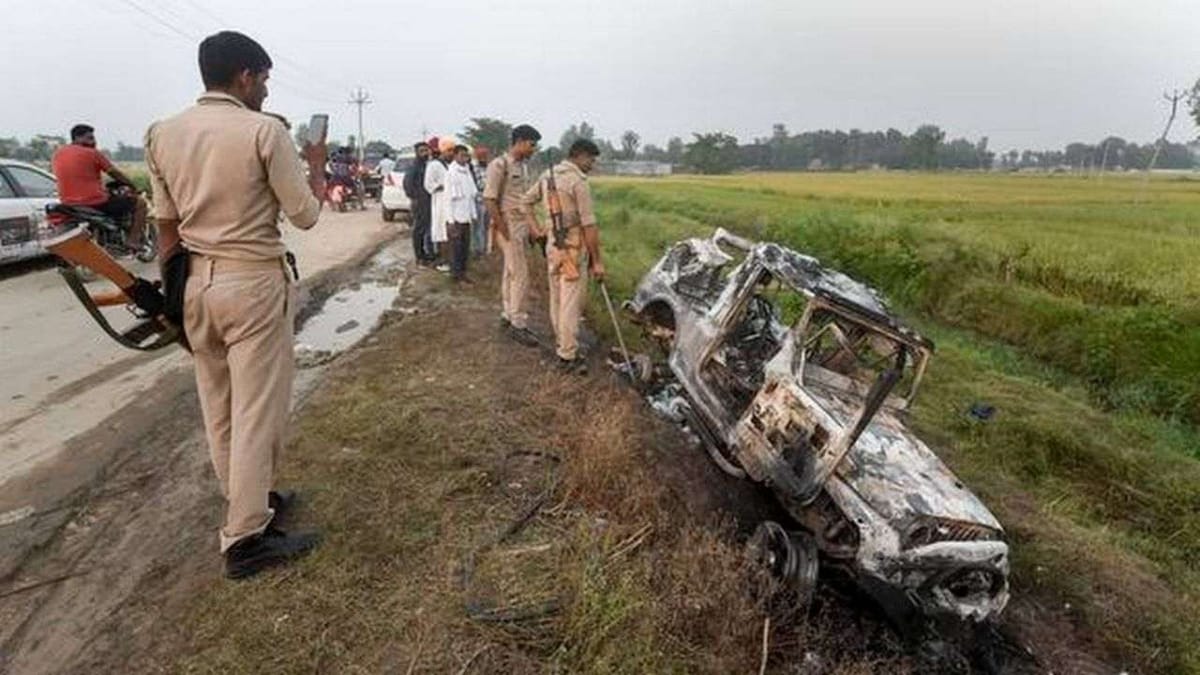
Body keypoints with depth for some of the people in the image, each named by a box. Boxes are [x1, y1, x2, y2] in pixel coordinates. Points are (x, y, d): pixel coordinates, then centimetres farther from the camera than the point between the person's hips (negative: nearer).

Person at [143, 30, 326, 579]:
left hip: (196, 282, 7)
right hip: (253, 283, -7)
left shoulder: (163, 134, 7)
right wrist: (317, 166, 10)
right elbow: (305, 216, -7)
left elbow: (166, 228, 9)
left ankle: (250, 501, 33)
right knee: (258, 409, 0)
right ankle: (245, 539, 6)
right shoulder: (264, 131, -10)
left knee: (219, 407, 16)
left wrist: (175, 291, 17)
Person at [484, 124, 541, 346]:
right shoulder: (499, 165, -13)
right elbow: (489, 200, -16)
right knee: (520, 275, -8)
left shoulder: (523, 166, 13)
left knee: (510, 272, 14)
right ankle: (518, 324, -1)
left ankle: (507, 316, 23)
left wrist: (531, 226, 11)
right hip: (509, 225, -8)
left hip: (523, 225, 8)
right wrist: (504, 231, -17)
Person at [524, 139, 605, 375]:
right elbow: (588, 224, -18)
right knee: (571, 303, -4)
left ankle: (561, 344, 30)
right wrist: (597, 260, -15)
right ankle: (568, 355, 0)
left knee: (557, 299, 17)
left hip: (552, 244, 9)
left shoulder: (548, 175, 9)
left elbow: (526, 200, 19)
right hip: (572, 248, -9)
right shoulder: (578, 181, -15)